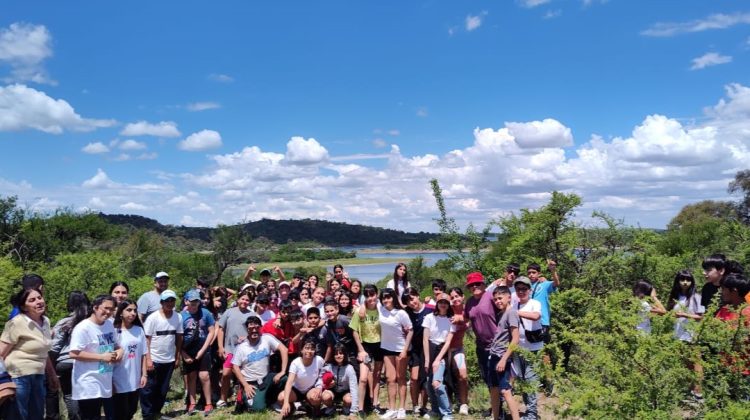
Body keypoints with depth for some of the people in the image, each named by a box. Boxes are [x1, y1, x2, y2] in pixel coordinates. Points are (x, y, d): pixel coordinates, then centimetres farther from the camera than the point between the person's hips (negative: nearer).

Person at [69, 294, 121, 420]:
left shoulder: (110, 325, 9)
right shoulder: (83, 328, -14)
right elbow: (74, 353, -21)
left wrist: (119, 351, -1)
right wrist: (102, 357, -21)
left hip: (106, 385, 8)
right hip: (89, 387, -8)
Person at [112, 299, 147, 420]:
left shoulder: (139, 330, 2)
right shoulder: (114, 331, -12)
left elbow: (143, 354, 7)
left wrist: (144, 374, 4)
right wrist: (110, 382, -10)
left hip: (135, 381, 5)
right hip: (120, 382, -5)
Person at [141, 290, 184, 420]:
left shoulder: (178, 317, -2)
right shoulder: (153, 318, -11)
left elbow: (179, 338, 6)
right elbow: (146, 339, -10)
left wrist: (178, 357, 6)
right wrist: (148, 359, -14)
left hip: (169, 360, 4)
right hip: (154, 360, -4)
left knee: (163, 389, 13)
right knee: (149, 389, 3)